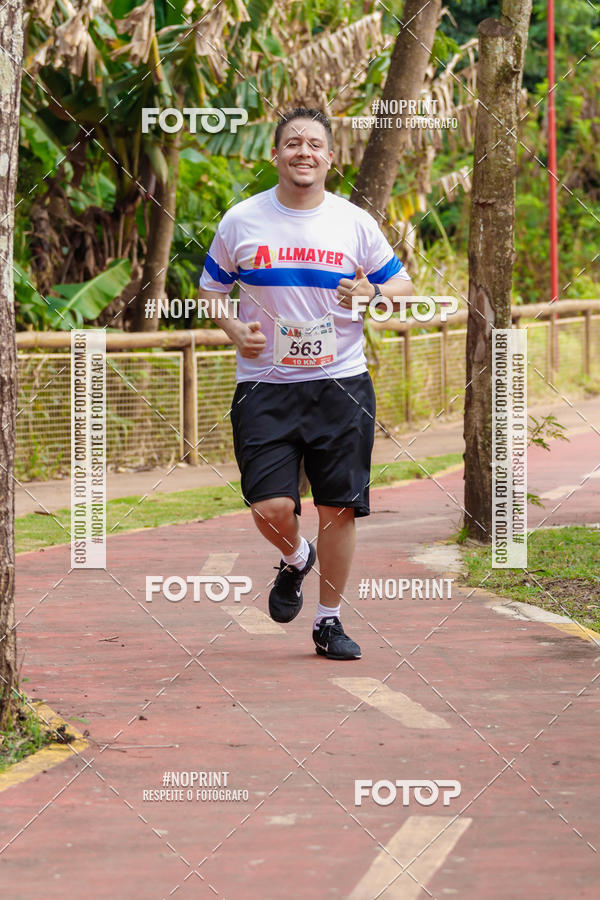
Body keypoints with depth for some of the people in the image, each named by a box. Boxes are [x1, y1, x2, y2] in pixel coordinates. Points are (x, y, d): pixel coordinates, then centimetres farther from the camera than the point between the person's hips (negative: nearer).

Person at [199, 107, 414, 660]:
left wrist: (372, 293, -10)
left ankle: (329, 622, 16)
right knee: (271, 506, -12)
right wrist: (234, 329, -5)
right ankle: (296, 560, 24)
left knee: (339, 508, 1)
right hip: (265, 385, -1)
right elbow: (210, 290, 14)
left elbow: (403, 286, 12)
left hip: (341, 383, 1)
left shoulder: (355, 223, 4)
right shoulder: (241, 221, 3)